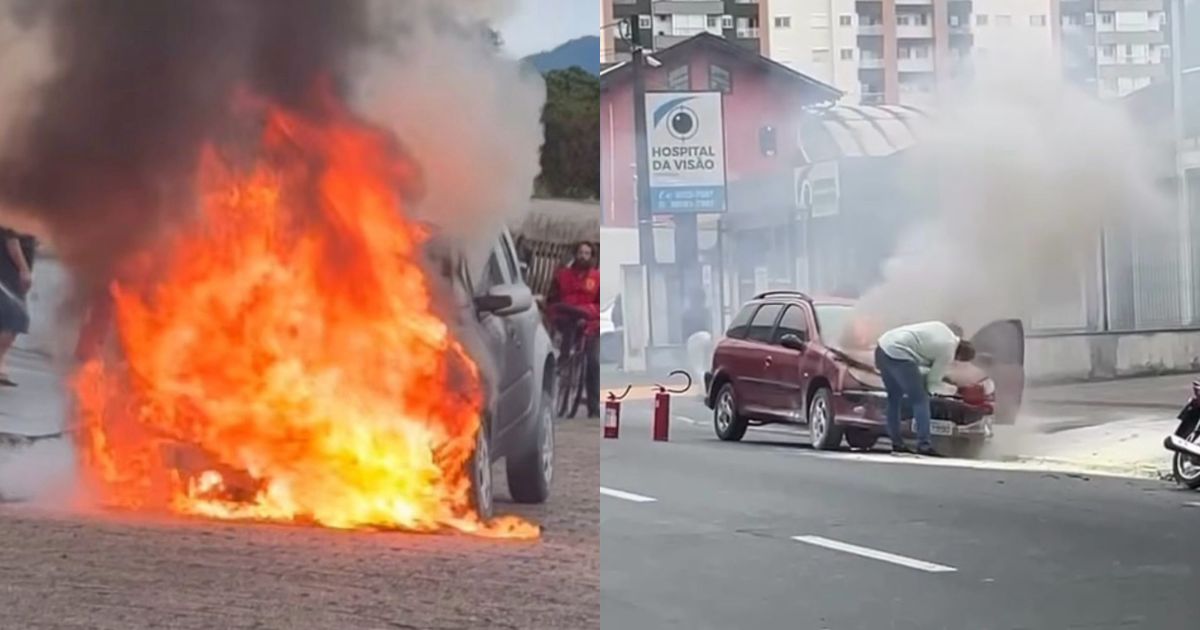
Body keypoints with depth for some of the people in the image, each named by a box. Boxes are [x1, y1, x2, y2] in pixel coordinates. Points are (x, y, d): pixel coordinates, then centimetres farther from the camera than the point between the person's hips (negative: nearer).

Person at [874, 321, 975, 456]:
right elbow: (933, 380, 7)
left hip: (883, 346, 9)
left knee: (894, 398, 19)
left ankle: (897, 443, 21)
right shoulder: (948, 352, -1)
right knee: (920, 400, 0)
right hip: (897, 354, -9)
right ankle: (924, 445, -3)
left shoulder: (942, 329, 19)